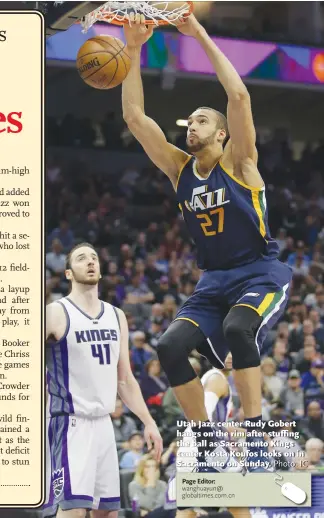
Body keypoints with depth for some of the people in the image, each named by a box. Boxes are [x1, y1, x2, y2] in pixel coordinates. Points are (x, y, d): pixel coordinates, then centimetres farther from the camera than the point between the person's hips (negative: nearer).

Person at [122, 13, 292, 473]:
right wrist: (134, 50, -5)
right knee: (170, 348, -15)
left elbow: (239, 96, -21)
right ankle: (207, 443, -2)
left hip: (260, 274, -6)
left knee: (237, 329, -35)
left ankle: (256, 438, -28)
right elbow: (134, 116, 2)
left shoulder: (238, 162, -5)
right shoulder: (180, 169, 8)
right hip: (213, 281, 6)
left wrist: (201, 37, -19)